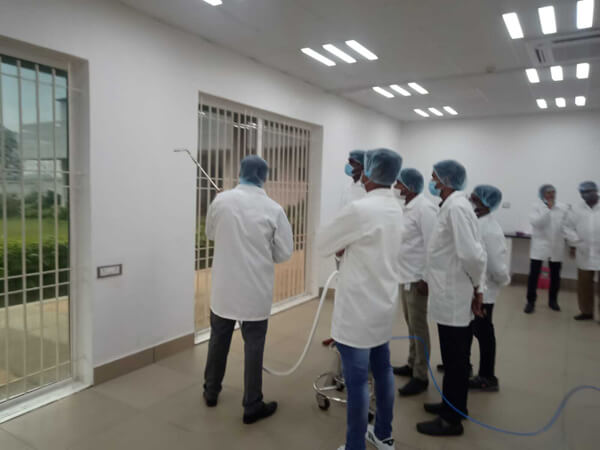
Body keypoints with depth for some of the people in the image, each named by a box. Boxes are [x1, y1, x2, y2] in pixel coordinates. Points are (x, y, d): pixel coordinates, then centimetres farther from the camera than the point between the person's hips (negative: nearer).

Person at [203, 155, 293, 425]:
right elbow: (284, 253, -4)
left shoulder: (221, 201, -6)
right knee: (253, 345, 8)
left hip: (224, 286, 3)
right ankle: (252, 406, 19)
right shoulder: (274, 209, -11)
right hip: (256, 289, -2)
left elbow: (211, 234, 11)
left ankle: (211, 392, 37)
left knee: (219, 339, 19)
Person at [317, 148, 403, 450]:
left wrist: (339, 246, 8)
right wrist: (346, 248, 3)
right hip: (383, 302, 9)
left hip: (358, 307, -9)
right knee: (382, 369, 20)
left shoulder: (360, 209, -22)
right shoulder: (394, 208, 6)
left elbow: (322, 243, -10)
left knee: (357, 380, 3)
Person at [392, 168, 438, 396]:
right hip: (405, 276, 9)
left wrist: (425, 277, -21)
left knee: (418, 325, 0)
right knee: (411, 323, 18)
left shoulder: (424, 207, -16)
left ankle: (420, 376, 11)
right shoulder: (407, 207, 12)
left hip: (417, 277, -9)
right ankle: (412, 364, 32)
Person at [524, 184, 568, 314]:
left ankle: (553, 300, 30)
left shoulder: (563, 207, 4)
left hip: (556, 247, 3)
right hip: (540, 246, -3)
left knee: (555, 275, 13)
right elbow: (535, 222, -18)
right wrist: (547, 209, -18)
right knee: (534, 274, -3)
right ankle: (531, 301, 7)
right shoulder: (537, 206, -4)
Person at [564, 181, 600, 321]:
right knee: (584, 284, 11)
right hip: (584, 253, 3)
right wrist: (574, 243, -2)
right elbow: (568, 227, 7)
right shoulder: (576, 209, 5)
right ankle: (586, 311, 26)